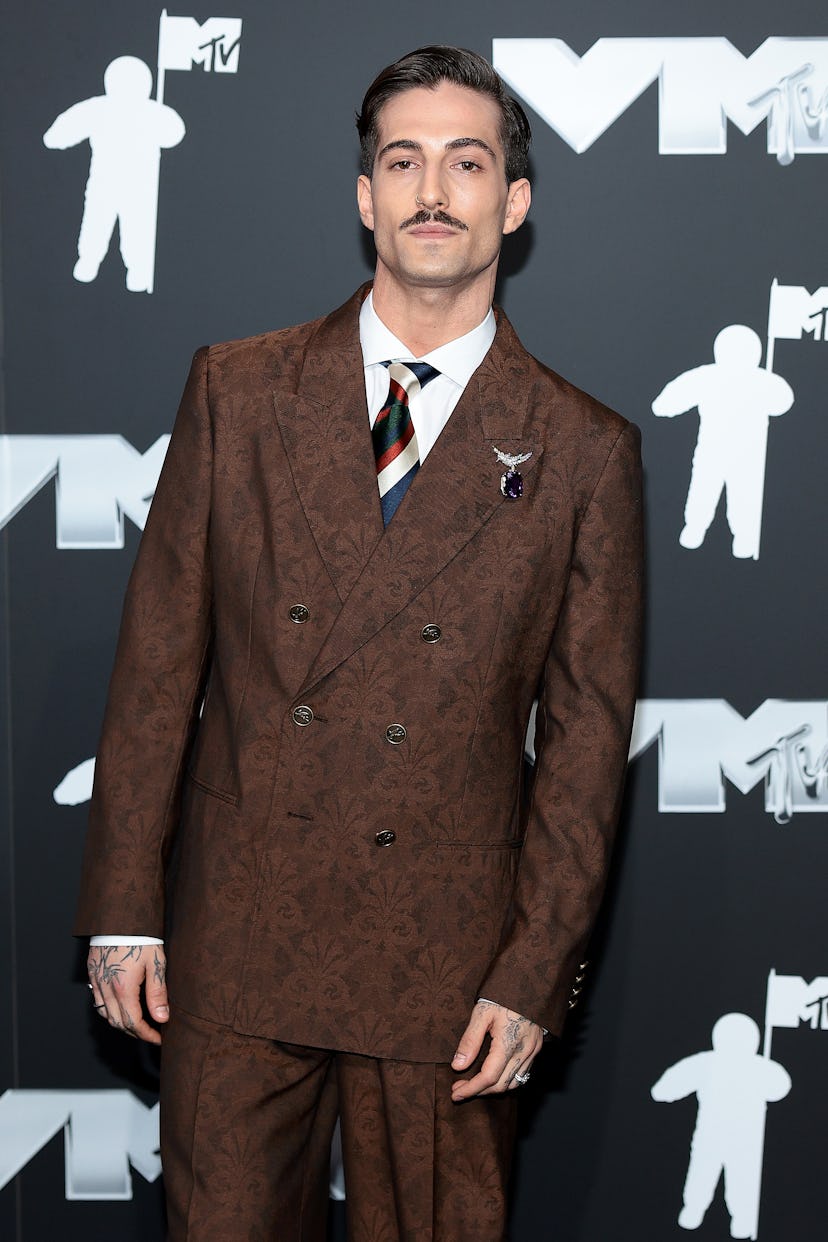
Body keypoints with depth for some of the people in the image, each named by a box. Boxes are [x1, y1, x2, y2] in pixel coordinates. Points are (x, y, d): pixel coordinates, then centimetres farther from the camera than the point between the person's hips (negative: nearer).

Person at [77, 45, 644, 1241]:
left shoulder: (583, 451, 0)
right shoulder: (237, 392, 3)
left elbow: (589, 735, 0)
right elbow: (160, 657, 3)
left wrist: (535, 976, -4)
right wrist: (124, 908, 0)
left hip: (449, 961, -1)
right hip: (235, 940, 1)